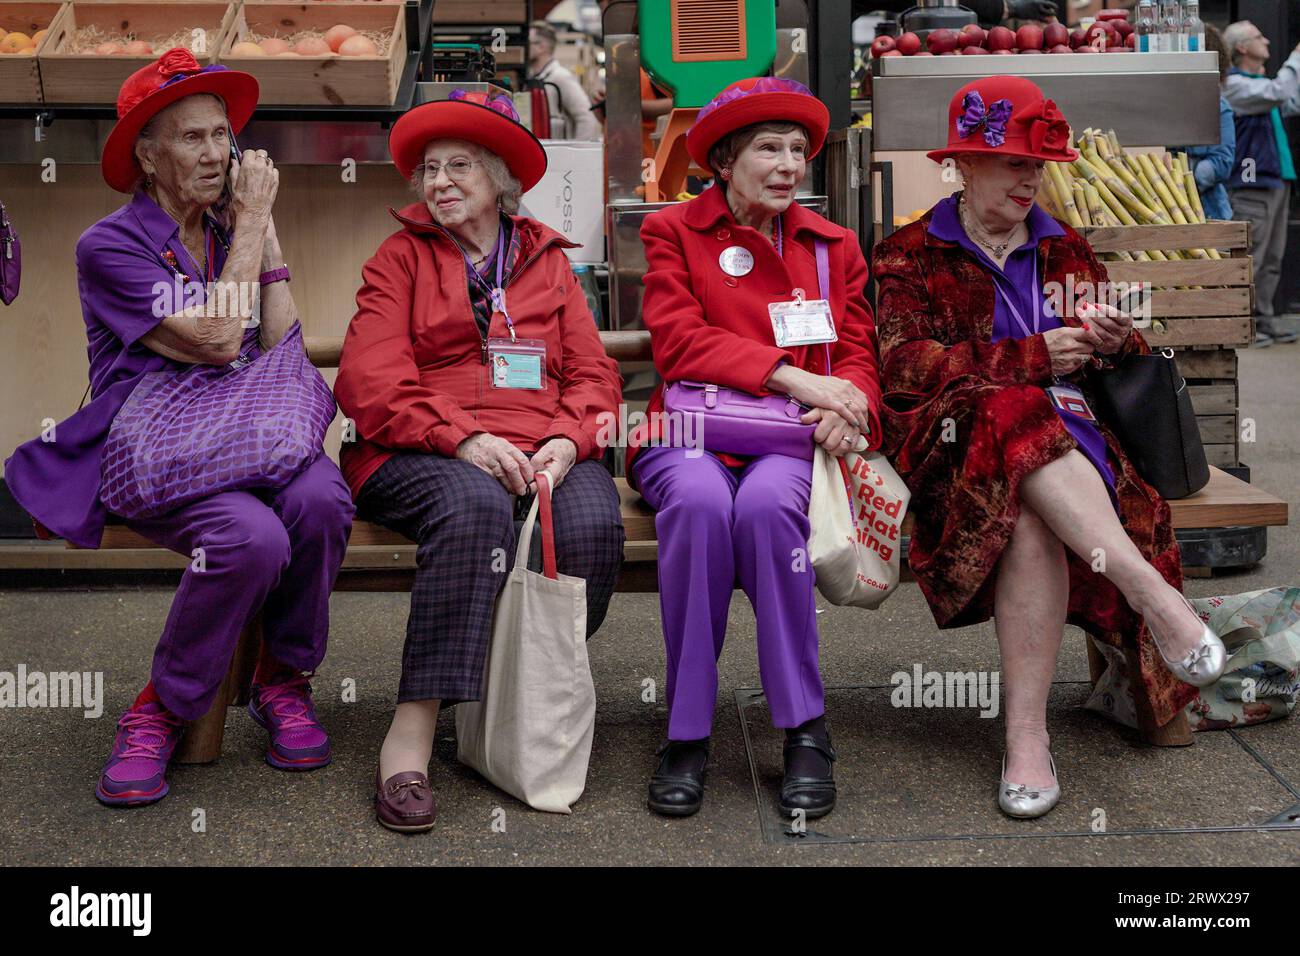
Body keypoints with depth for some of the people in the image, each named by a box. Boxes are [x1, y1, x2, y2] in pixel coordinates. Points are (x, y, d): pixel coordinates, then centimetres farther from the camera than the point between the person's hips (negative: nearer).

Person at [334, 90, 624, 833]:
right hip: (424, 455, -2)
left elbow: (593, 372, 12)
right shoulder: (401, 258, 15)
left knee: (594, 522, -31)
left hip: (541, 452, 2)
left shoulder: (547, 260, 22)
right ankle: (412, 733, -36)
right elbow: (373, 381, 0)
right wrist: (462, 438, -17)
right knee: (476, 508, -37)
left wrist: (568, 440, -11)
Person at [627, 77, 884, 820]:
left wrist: (847, 403, -14)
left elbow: (858, 356, 12)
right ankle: (688, 733, -25)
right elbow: (678, 342, -5)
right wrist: (792, 376, -16)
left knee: (766, 502, -35)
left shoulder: (834, 246, 21)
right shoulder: (672, 231, 11)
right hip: (690, 432, -1)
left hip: (788, 441, 1)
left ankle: (807, 732, -24)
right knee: (699, 500, -37)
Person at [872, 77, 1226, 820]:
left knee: (1032, 519, -35)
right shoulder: (910, 257, 14)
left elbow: (1122, 369, 26)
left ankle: (1028, 733, -39)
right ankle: (1152, 591, -44)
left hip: (1072, 439, 2)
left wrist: (1118, 343, -1)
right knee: (1015, 417, -39)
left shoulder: (1067, 251, 26)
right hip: (959, 442, -2)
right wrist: (1033, 357, -12)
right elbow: (905, 367, -3)